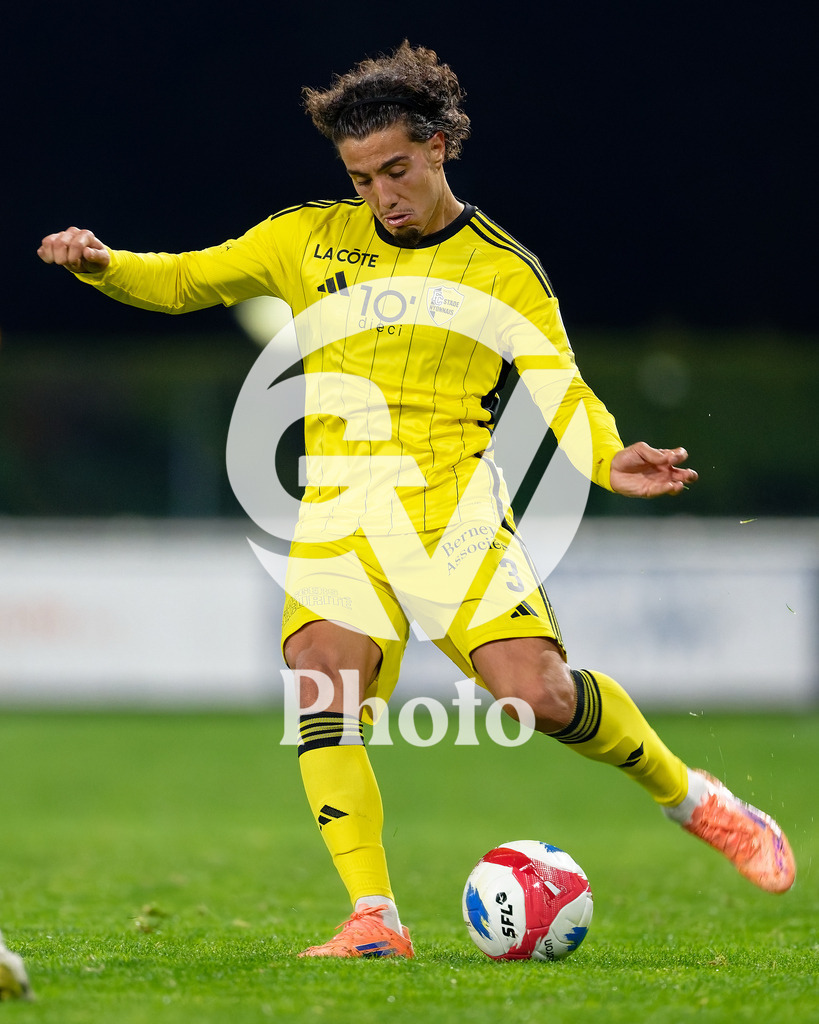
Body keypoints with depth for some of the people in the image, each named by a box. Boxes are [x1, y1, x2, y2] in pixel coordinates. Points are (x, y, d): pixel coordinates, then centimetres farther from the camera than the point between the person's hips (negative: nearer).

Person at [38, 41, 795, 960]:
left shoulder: (506, 271, 7)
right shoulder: (311, 241, 12)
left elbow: (560, 390, -3)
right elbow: (183, 281, 17)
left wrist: (609, 459, -24)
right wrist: (103, 265, -3)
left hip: (454, 506, -2)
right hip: (340, 519, 2)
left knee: (539, 692, -17)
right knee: (320, 687, -22)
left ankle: (693, 801, 9)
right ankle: (374, 920, -19)